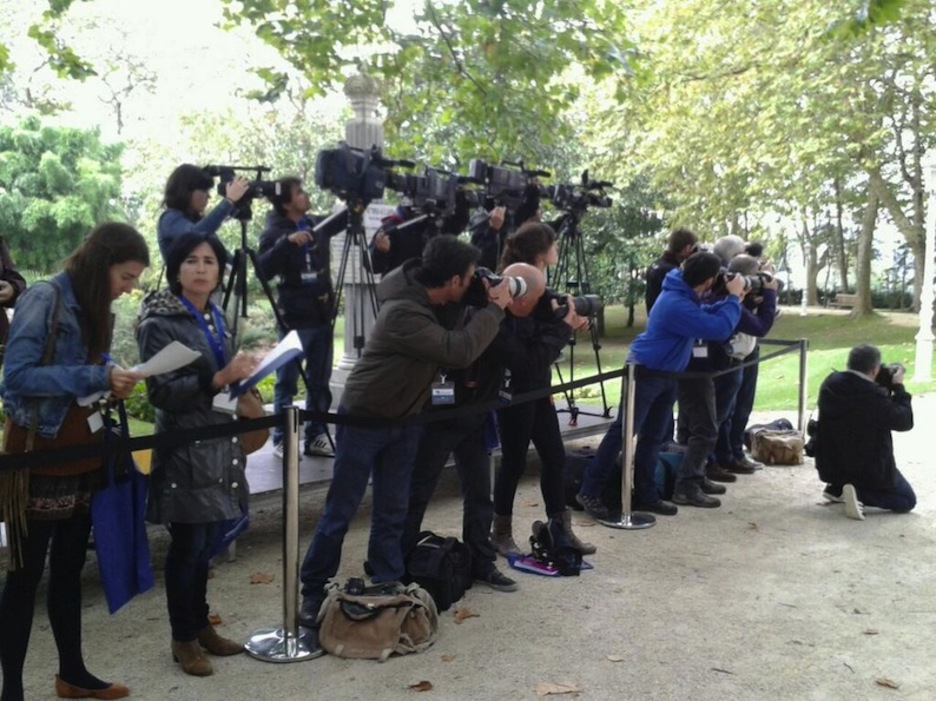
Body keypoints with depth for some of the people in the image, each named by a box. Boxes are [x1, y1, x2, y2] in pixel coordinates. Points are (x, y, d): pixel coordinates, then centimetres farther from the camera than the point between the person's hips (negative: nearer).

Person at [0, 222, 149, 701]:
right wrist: (97, 378, -25)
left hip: (79, 457, 8)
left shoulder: (94, 309, 9)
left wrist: (114, 382, -4)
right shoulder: (44, 300, -15)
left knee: (69, 568, 16)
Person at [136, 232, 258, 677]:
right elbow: (161, 392, -18)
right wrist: (219, 379, -27)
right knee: (187, 544, 1)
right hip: (183, 446, -7)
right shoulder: (159, 324, -10)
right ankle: (183, 638, 16)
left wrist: (242, 373, 5)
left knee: (208, 542, 13)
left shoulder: (215, 318, 12)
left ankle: (201, 625, 28)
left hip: (218, 442, 7)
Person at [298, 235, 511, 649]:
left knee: (392, 511, 11)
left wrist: (488, 306, -6)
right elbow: (460, 351, -35)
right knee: (340, 512, 2)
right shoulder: (403, 314, -32)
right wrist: (495, 308, -24)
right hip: (364, 420, -8)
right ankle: (313, 592, 16)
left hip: (404, 419, 8)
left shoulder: (428, 299, -6)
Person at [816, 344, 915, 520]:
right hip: (868, 469, -7)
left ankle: (837, 487, 15)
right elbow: (905, 422, -14)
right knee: (907, 500, 14)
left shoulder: (831, 383, -8)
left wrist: (884, 379, 5)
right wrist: (898, 387, -5)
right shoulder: (874, 396, -28)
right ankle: (859, 492, -10)